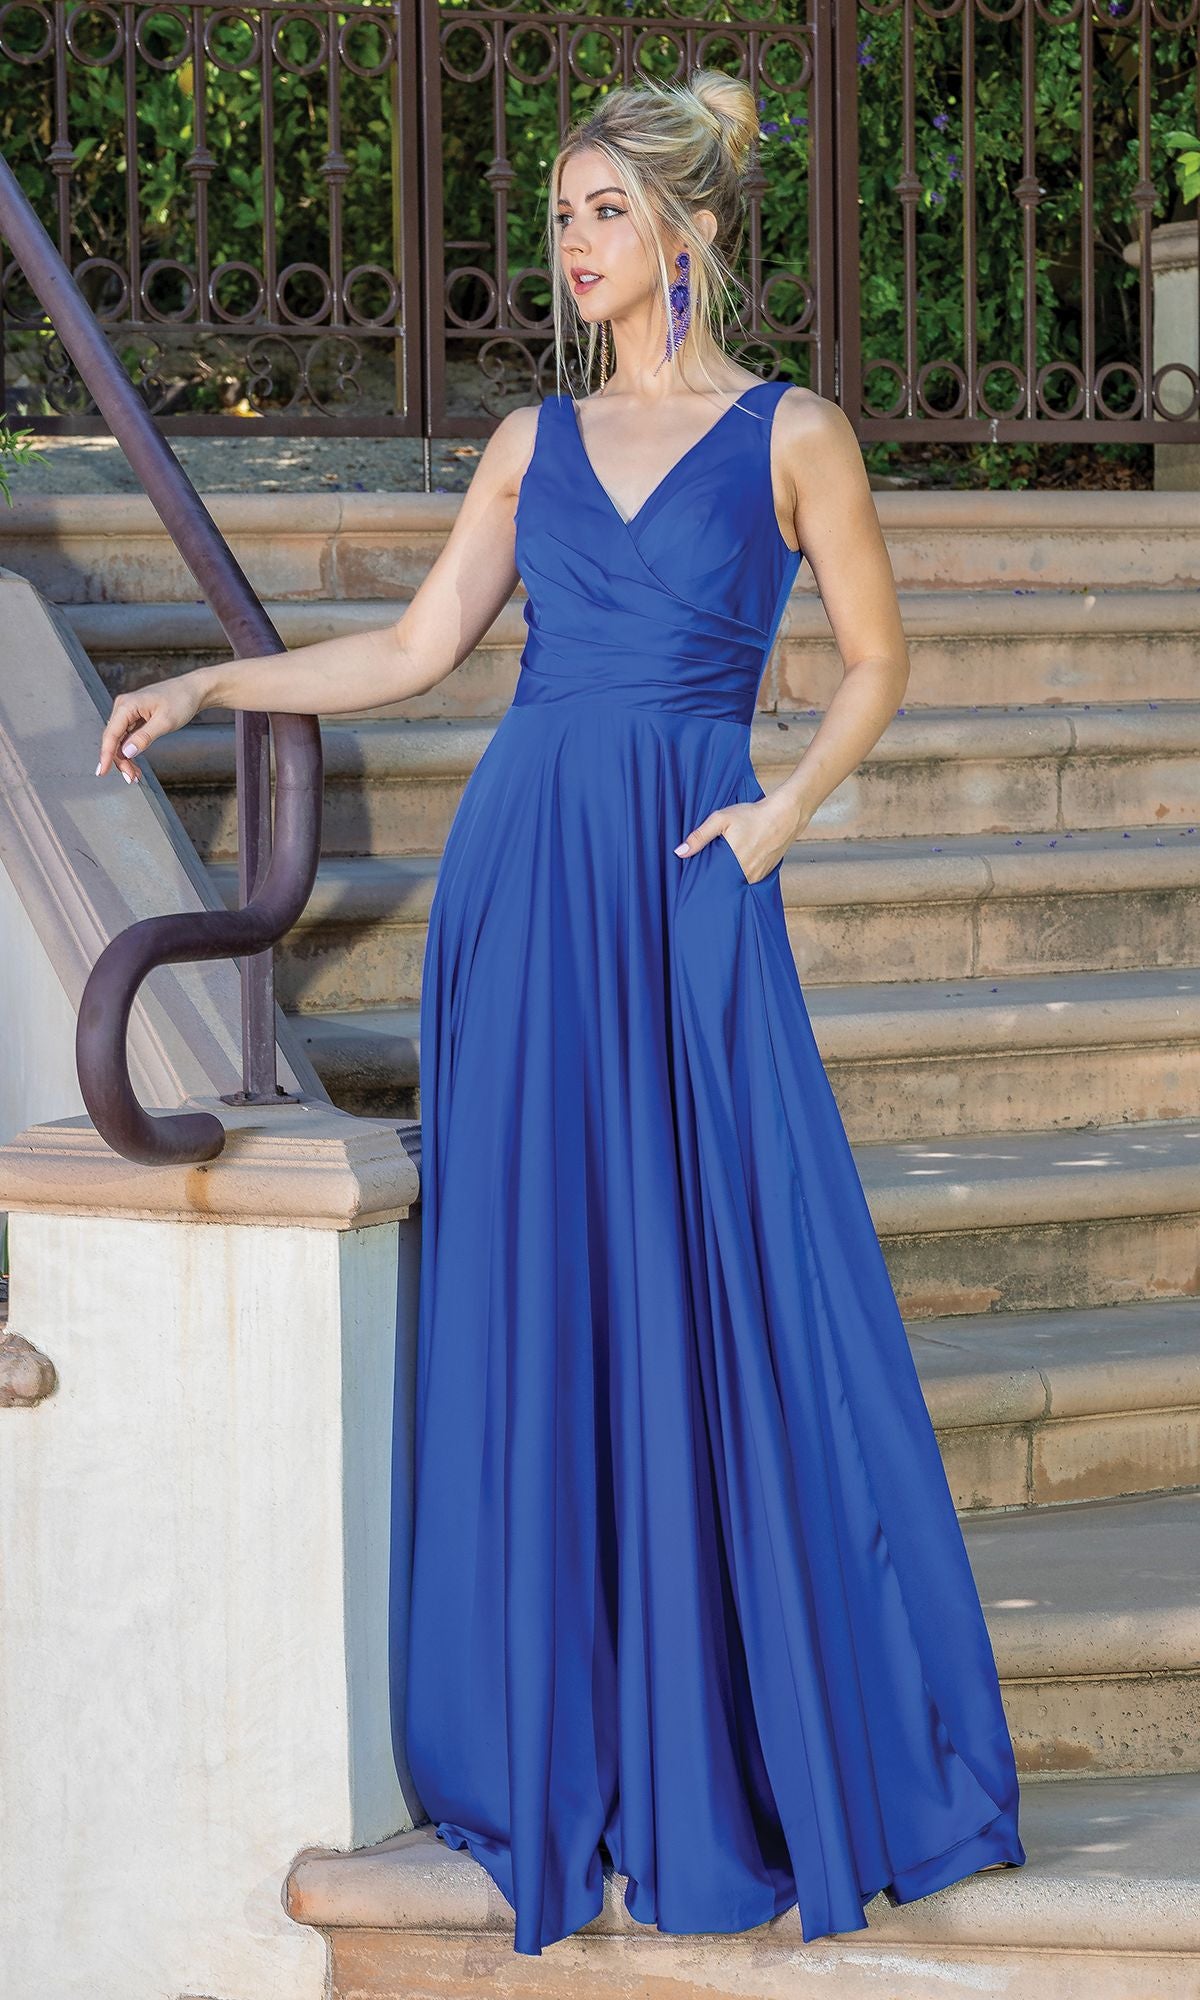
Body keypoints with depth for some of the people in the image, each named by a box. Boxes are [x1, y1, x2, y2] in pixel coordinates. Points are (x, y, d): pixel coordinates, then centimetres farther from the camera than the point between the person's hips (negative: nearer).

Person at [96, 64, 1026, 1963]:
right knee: (538, 1292, 4)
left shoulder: (790, 435, 3)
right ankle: (565, 1725, 13)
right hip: (524, 875, 3)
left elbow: (878, 659, 8)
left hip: (689, 889, -3)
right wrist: (210, 684, 3)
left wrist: (783, 810, -4)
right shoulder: (536, 442, 12)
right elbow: (416, 648, 11)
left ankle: (764, 1726, 9)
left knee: (725, 1295, -3)